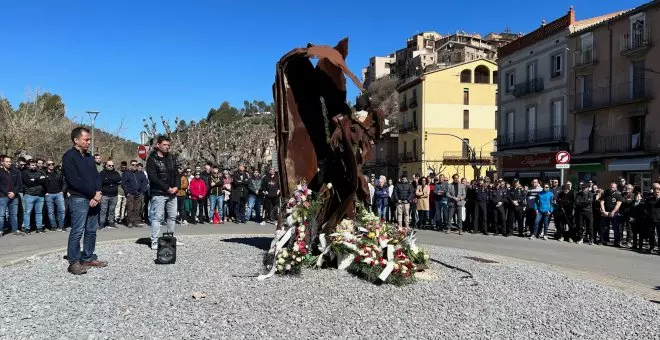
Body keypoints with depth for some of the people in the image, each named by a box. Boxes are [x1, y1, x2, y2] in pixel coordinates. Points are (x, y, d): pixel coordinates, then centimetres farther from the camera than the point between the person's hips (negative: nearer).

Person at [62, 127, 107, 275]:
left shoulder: (89, 157, 16)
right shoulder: (69, 157, -7)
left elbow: (96, 176, 14)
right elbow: (75, 180, -15)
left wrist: (98, 193, -5)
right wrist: (93, 194, -13)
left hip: (93, 199, 7)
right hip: (79, 199, -7)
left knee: (91, 231, 10)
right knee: (77, 232, -5)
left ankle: (88, 258, 19)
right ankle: (74, 262, 1)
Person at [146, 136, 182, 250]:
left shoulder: (171, 158, 14)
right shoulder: (152, 159, -5)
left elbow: (176, 174, 14)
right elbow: (153, 177, -14)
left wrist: (177, 186, -4)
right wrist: (167, 188, -17)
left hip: (172, 193, 6)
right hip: (158, 193, -6)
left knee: (172, 216, 11)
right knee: (157, 217, -5)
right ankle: (154, 241, 0)